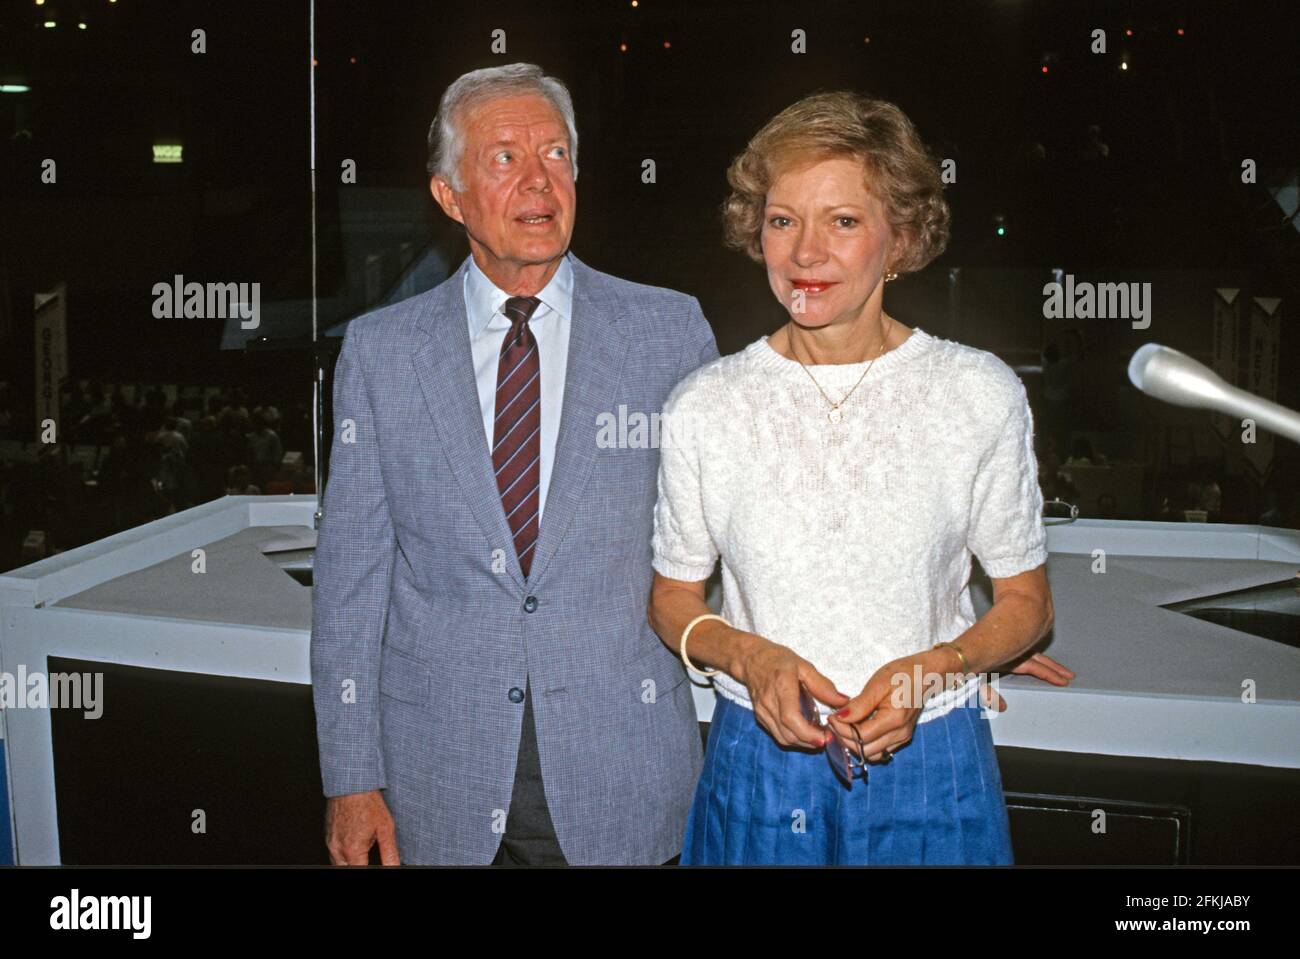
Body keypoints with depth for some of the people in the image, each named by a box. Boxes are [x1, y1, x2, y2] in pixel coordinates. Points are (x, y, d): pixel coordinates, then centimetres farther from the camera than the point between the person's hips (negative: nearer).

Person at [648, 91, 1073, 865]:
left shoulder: (981, 393, -6)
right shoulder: (706, 406, -4)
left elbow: (1026, 600, 1)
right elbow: (674, 600, 5)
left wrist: (929, 669, -16)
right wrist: (749, 655, -14)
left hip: (929, 763, 0)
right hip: (755, 763, 1)